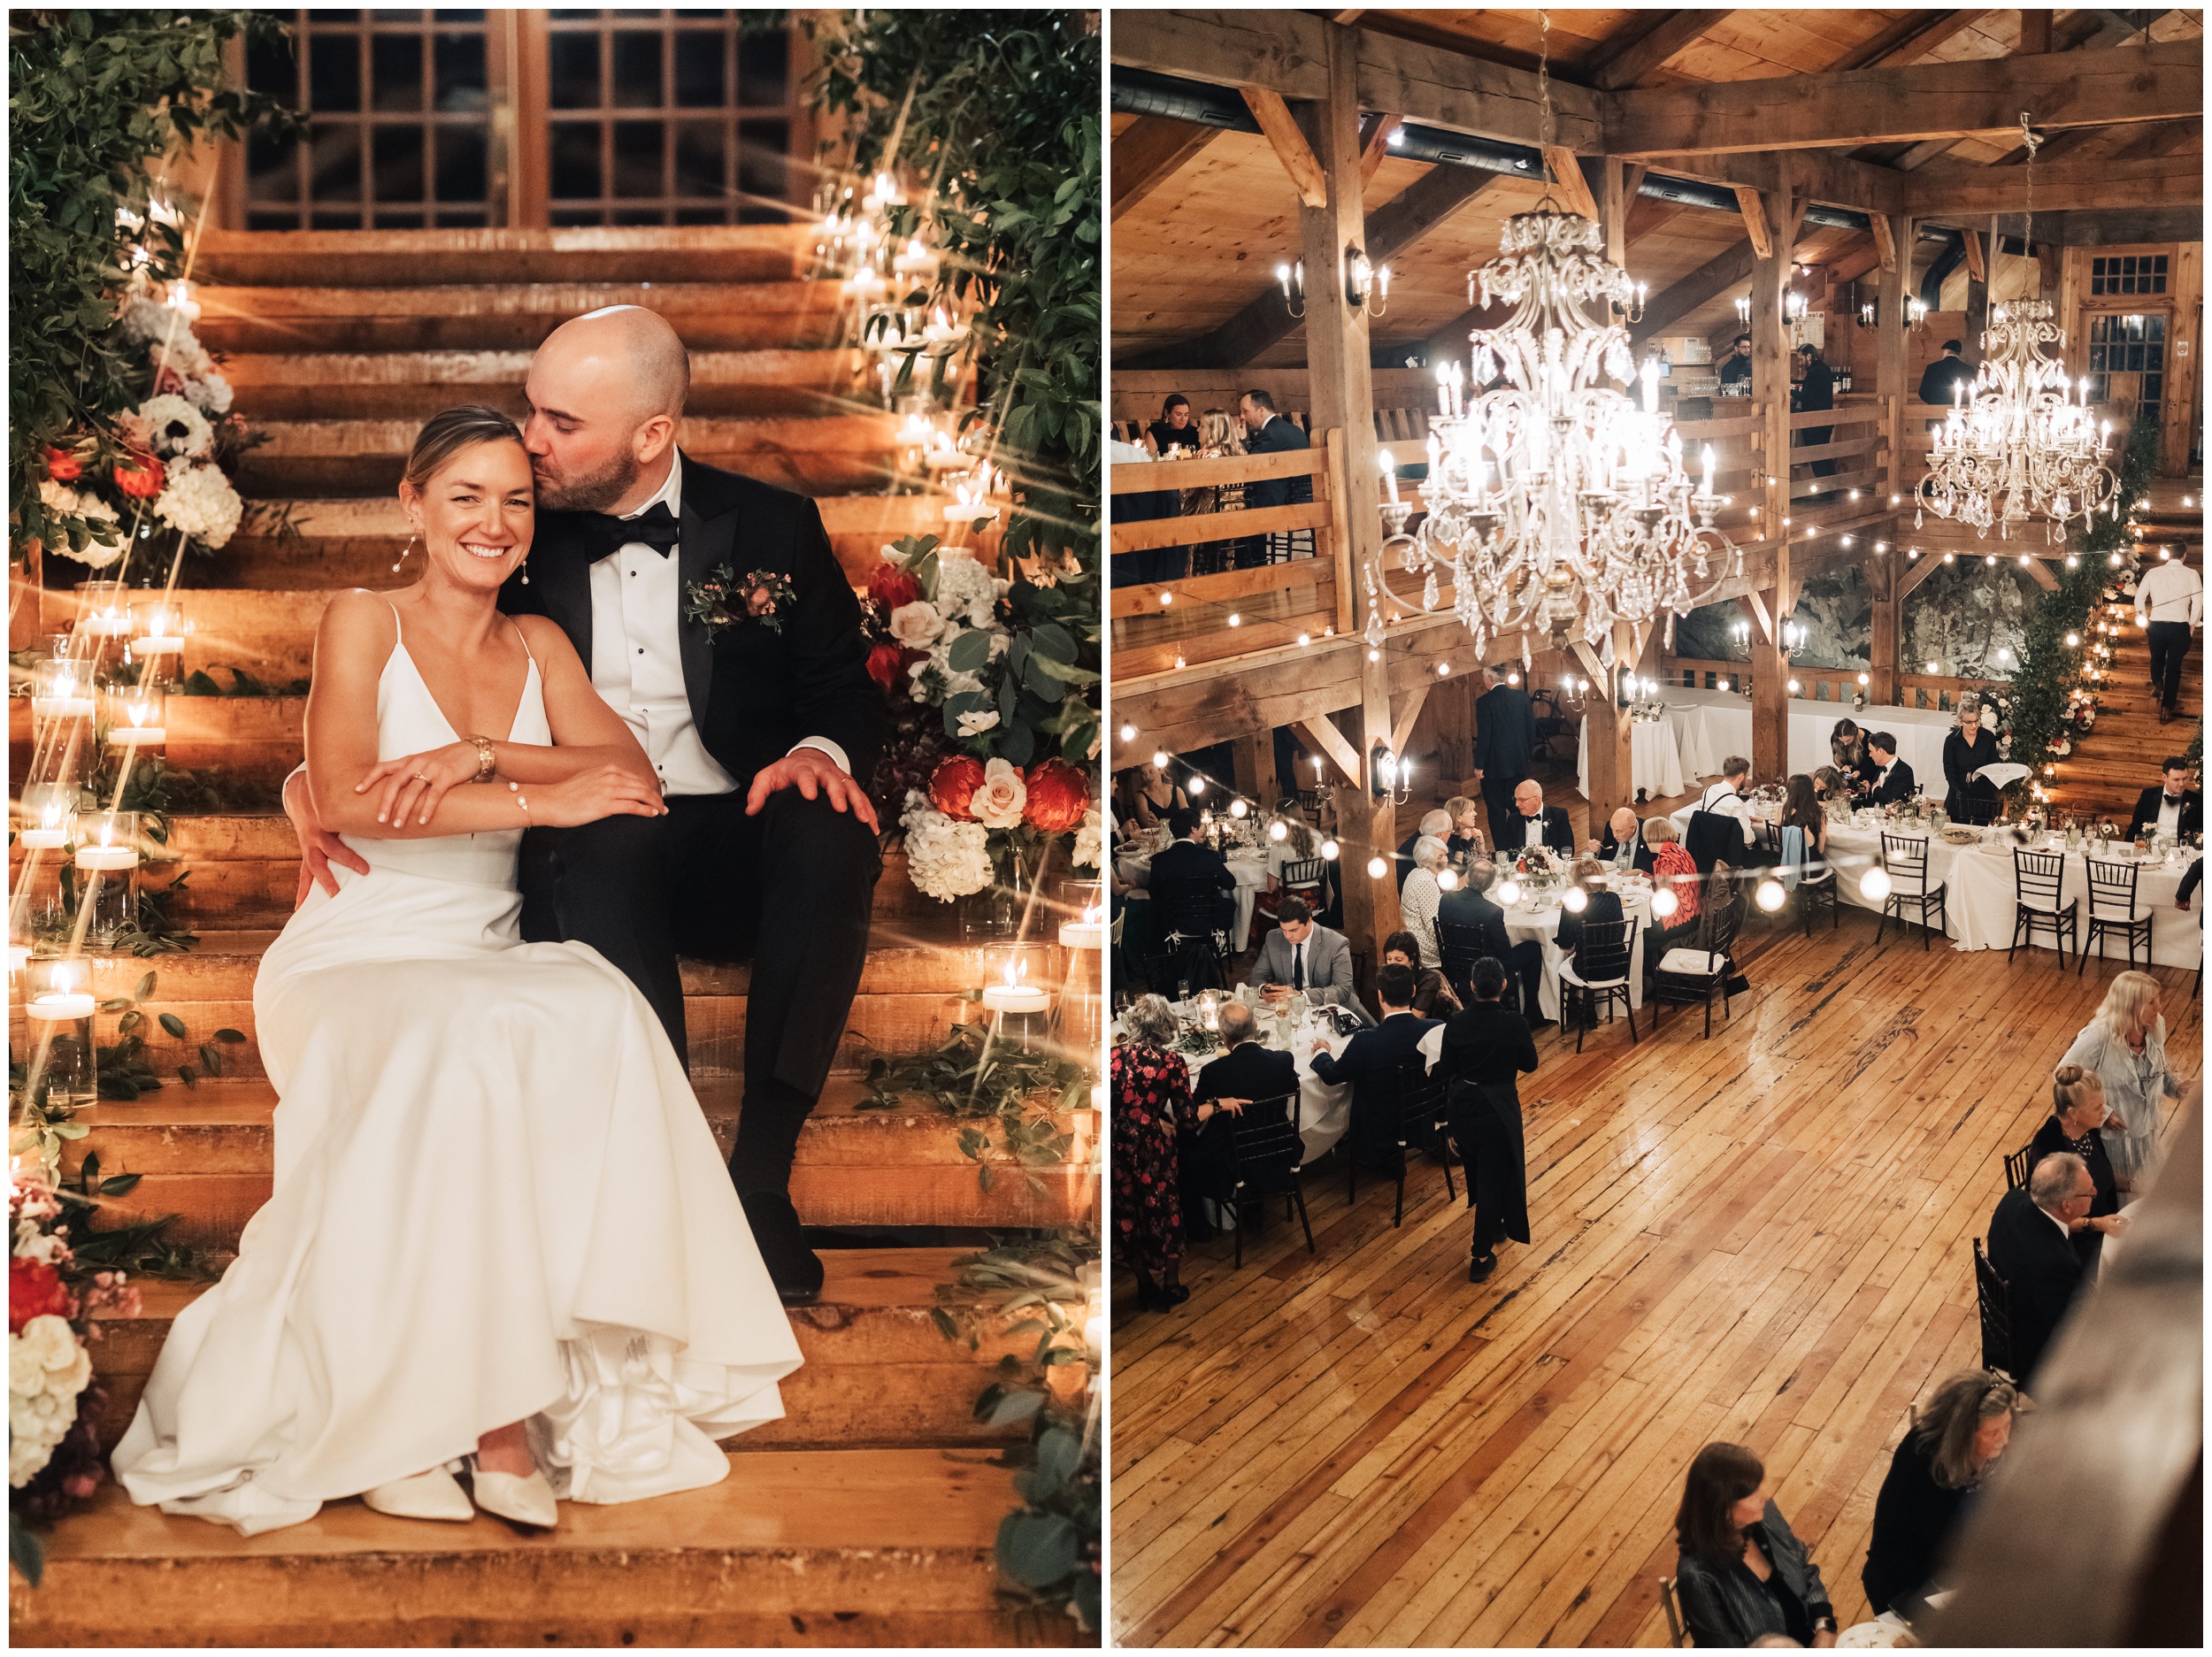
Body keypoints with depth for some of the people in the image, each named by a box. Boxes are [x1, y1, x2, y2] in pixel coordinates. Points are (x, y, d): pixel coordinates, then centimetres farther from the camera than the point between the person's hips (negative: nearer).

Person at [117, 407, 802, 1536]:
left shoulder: (539, 647, 17)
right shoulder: (362, 623, 4)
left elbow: (630, 772, -1)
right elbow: (341, 799, -14)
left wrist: (478, 754, -17)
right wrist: (540, 797, -19)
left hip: (490, 965, 4)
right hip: (349, 966, -3)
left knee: (597, 1015, -33)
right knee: (465, 1042, -38)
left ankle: (516, 1392, -32)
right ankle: (401, 1408, -30)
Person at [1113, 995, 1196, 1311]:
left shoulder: (1114, 1057, -3)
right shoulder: (1171, 1062, -10)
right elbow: (1187, 1116, -9)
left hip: (1117, 1147, 2)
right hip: (1151, 1146, -2)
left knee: (1128, 1213, 19)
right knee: (1164, 1213, 17)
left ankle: (1146, 1287, 29)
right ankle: (1171, 1287, 29)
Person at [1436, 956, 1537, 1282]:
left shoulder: (1457, 1023, -9)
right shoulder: (1515, 1024, -17)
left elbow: (1447, 1070, 0)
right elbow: (1529, 1064, -1)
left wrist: (1452, 1111, 13)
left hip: (1462, 1106, 4)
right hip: (1498, 1110, -4)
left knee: (1478, 1171, 26)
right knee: (1494, 1178, 5)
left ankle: (1495, 1227, 47)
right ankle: (1481, 1256, 6)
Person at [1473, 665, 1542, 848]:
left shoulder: (1484, 701, -15)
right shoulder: (1522, 697, 0)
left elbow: (1484, 736, -16)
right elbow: (1531, 729, 4)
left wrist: (1479, 766, -9)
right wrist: (1527, 756, 15)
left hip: (1493, 765, -5)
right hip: (1518, 763, 5)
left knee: (1496, 811, 5)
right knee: (1516, 808, 15)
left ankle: (1501, 852, 7)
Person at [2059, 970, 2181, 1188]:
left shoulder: (2157, 1026, -13)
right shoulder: (2099, 1036, -31)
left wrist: (2177, 1086, -12)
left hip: (2145, 1132, 5)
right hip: (2111, 1136, -5)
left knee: (2142, 1199, 25)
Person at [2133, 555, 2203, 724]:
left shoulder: (2153, 572, 0)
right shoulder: (2191, 574, -5)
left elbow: (2139, 597, 2)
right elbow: (2198, 601, -7)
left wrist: (2143, 619, 15)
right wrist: (2192, 624, 6)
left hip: (2156, 625, 1)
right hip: (2180, 626, -1)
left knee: (2157, 659, 30)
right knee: (2174, 668, 9)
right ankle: (2166, 710, 11)